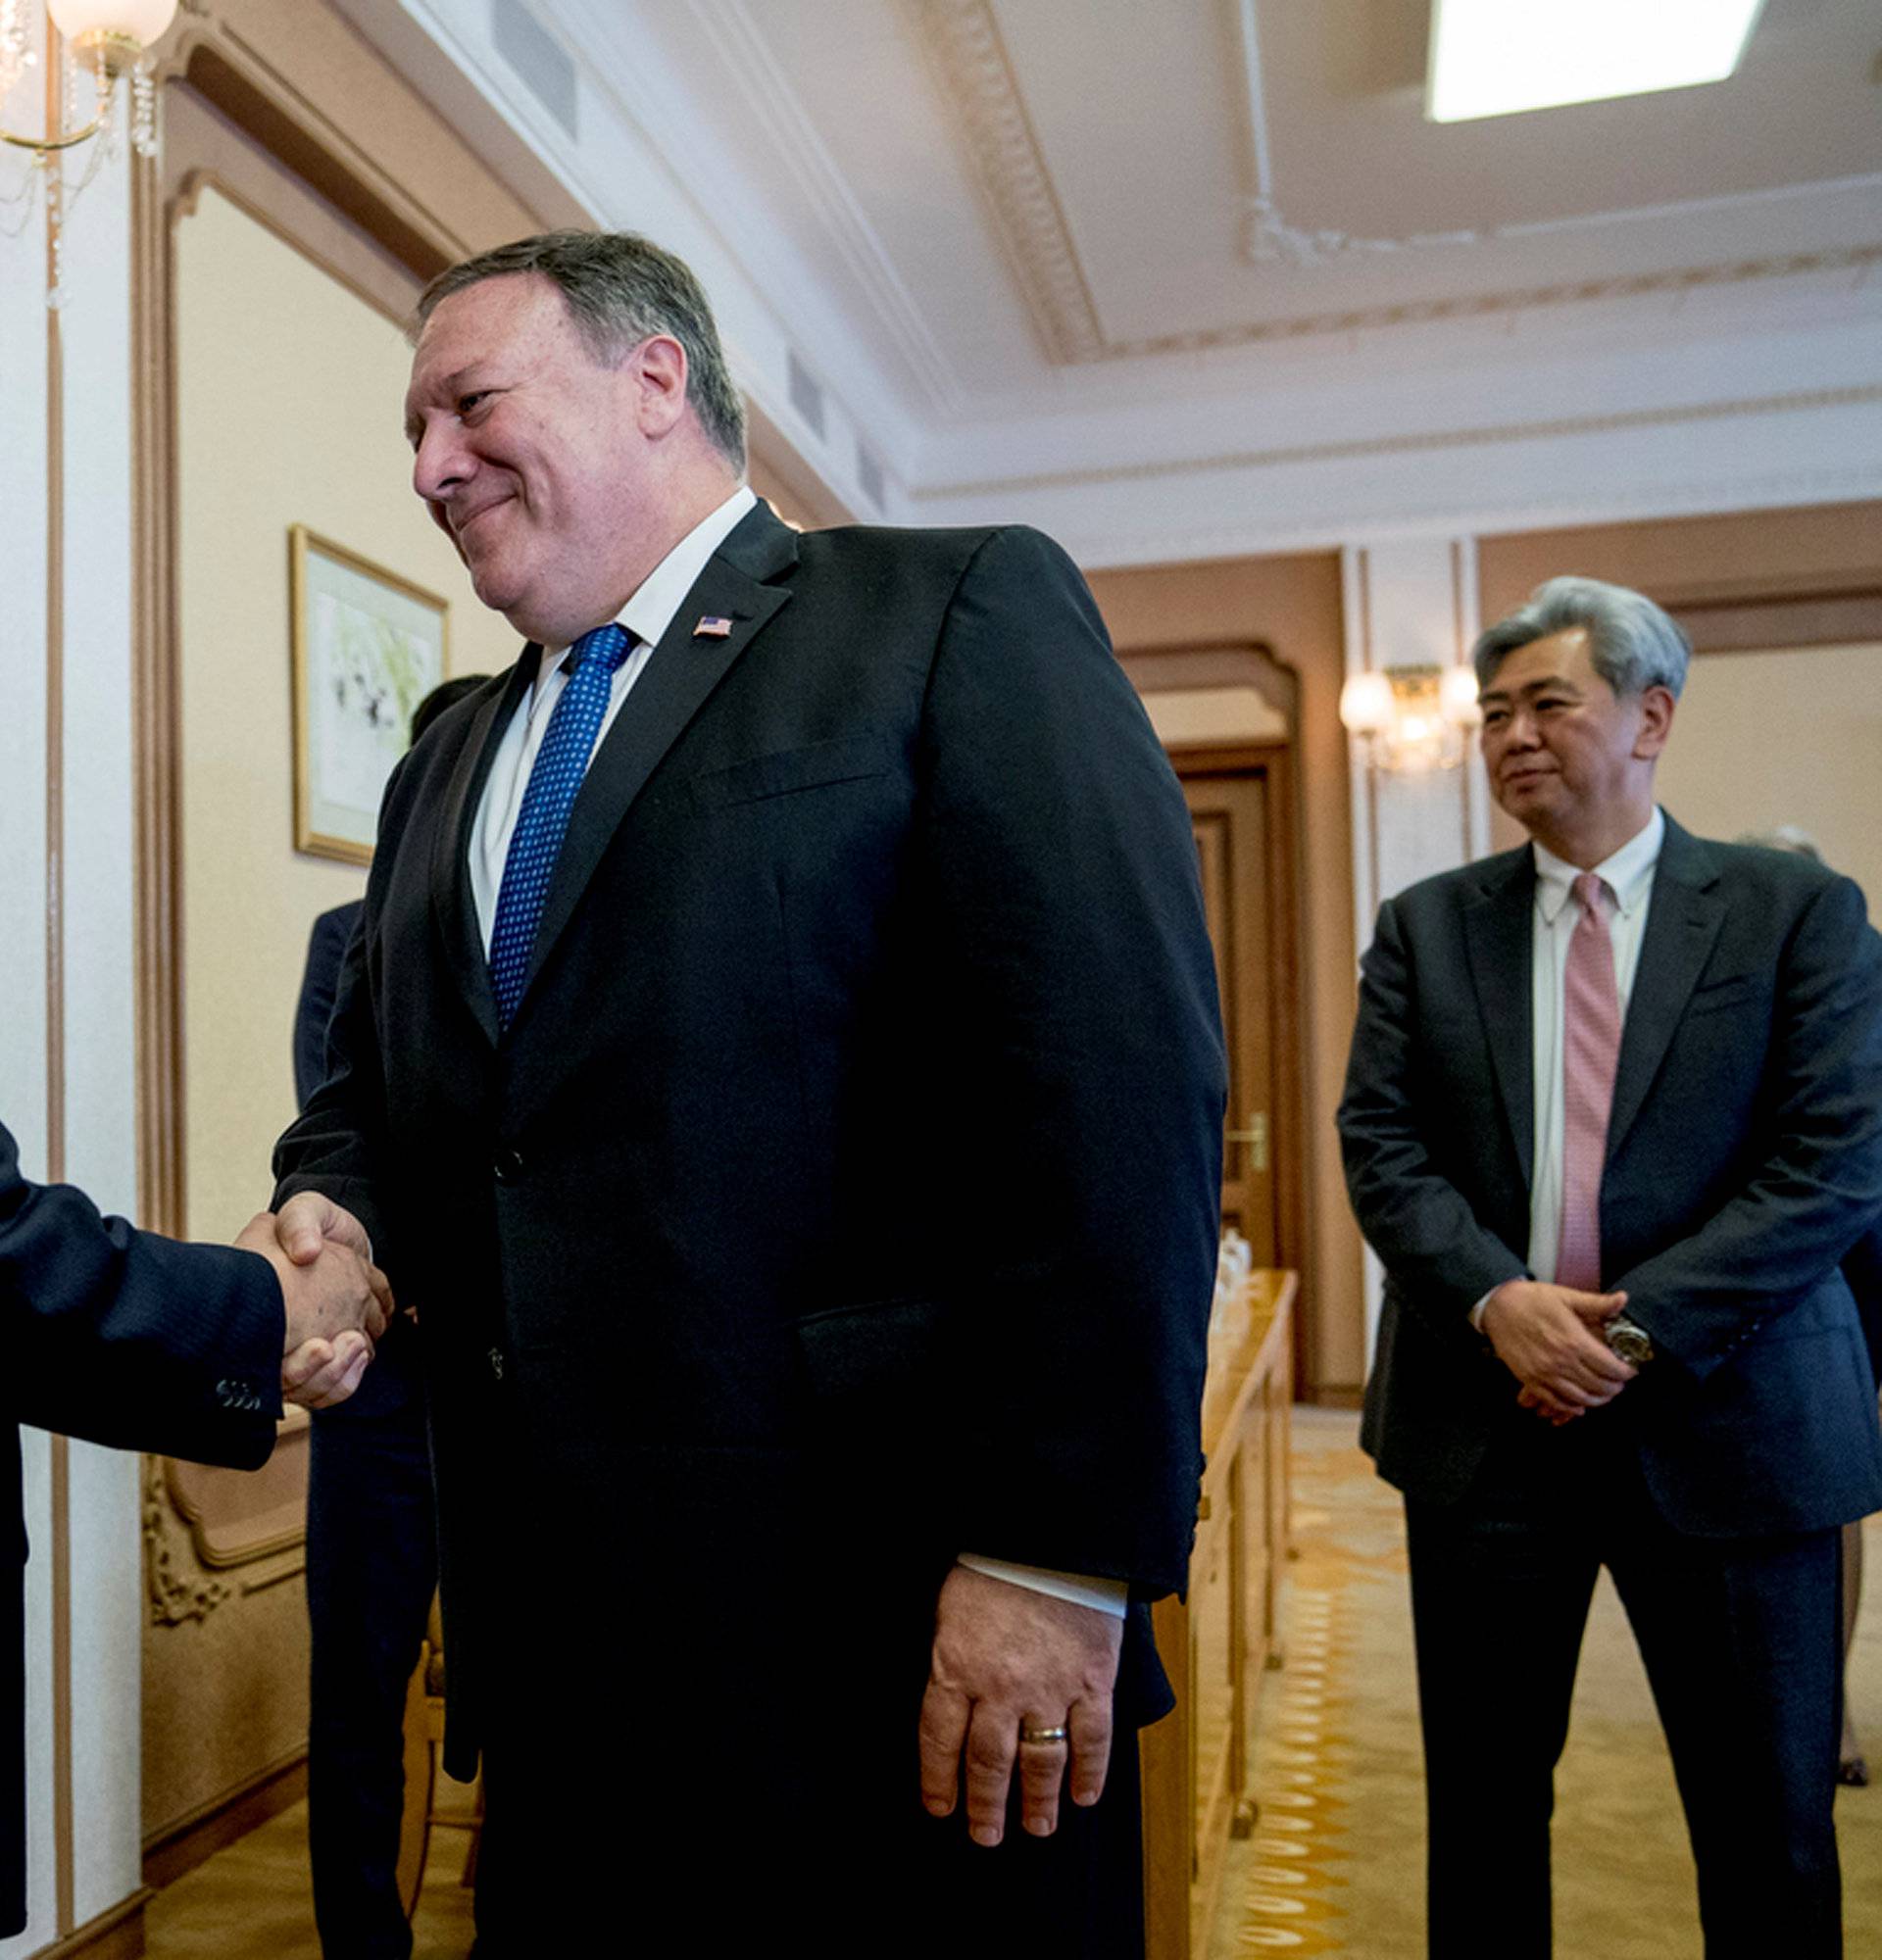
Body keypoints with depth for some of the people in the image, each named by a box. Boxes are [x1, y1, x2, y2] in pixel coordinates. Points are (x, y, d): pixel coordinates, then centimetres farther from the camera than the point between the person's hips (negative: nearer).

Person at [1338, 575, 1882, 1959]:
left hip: (1722, 1418, -1)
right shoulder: (1426, 927, 6)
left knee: (1771, 1824, 12)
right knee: (1483, 1801, 13)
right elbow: (1381, 1144, 0)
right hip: (1487, 1420, 2)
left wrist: (1640, 1327, -16)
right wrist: (1499, 1301, -16)